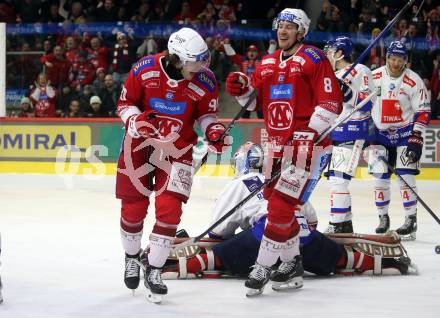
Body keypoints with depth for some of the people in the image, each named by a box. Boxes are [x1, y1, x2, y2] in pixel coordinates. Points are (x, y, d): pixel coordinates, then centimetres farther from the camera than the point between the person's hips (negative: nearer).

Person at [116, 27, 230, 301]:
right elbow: (125, 103, -4)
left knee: (169, 210, -11)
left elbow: (206, 113, 4)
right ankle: (132, 258, 34)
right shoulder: (145, 70, -18)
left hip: (178, 151, 0)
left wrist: (213, 130, -16)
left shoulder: (205, 80, -14)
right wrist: (134, 121, -24)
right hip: (140, 144, 0)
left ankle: (153, 271, 4)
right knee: (133, 209, 6)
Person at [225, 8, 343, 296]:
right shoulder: (267, 64, 15)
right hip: (278, 143, 8)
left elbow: (331, 102, -13)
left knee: (281, 206, -13)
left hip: (307, 143, -8)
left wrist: (310, 136, -20)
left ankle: (263, 267, -7)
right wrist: (242, 88, -1)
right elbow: (256, 101, 21)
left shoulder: (313, 58, -7)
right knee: (277, 202, 16)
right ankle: (290, 259, 33)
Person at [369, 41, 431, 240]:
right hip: (380, 133, 3)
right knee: (379, 176, 0)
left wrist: (416, 139, -16)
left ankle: (411, 219, -7)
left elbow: (423, 112, -9)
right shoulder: (374, 77, -4)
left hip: (405, 132, -3)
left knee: (405, 176, -11)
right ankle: (383, 218, 13)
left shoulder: (414, 81, -11)